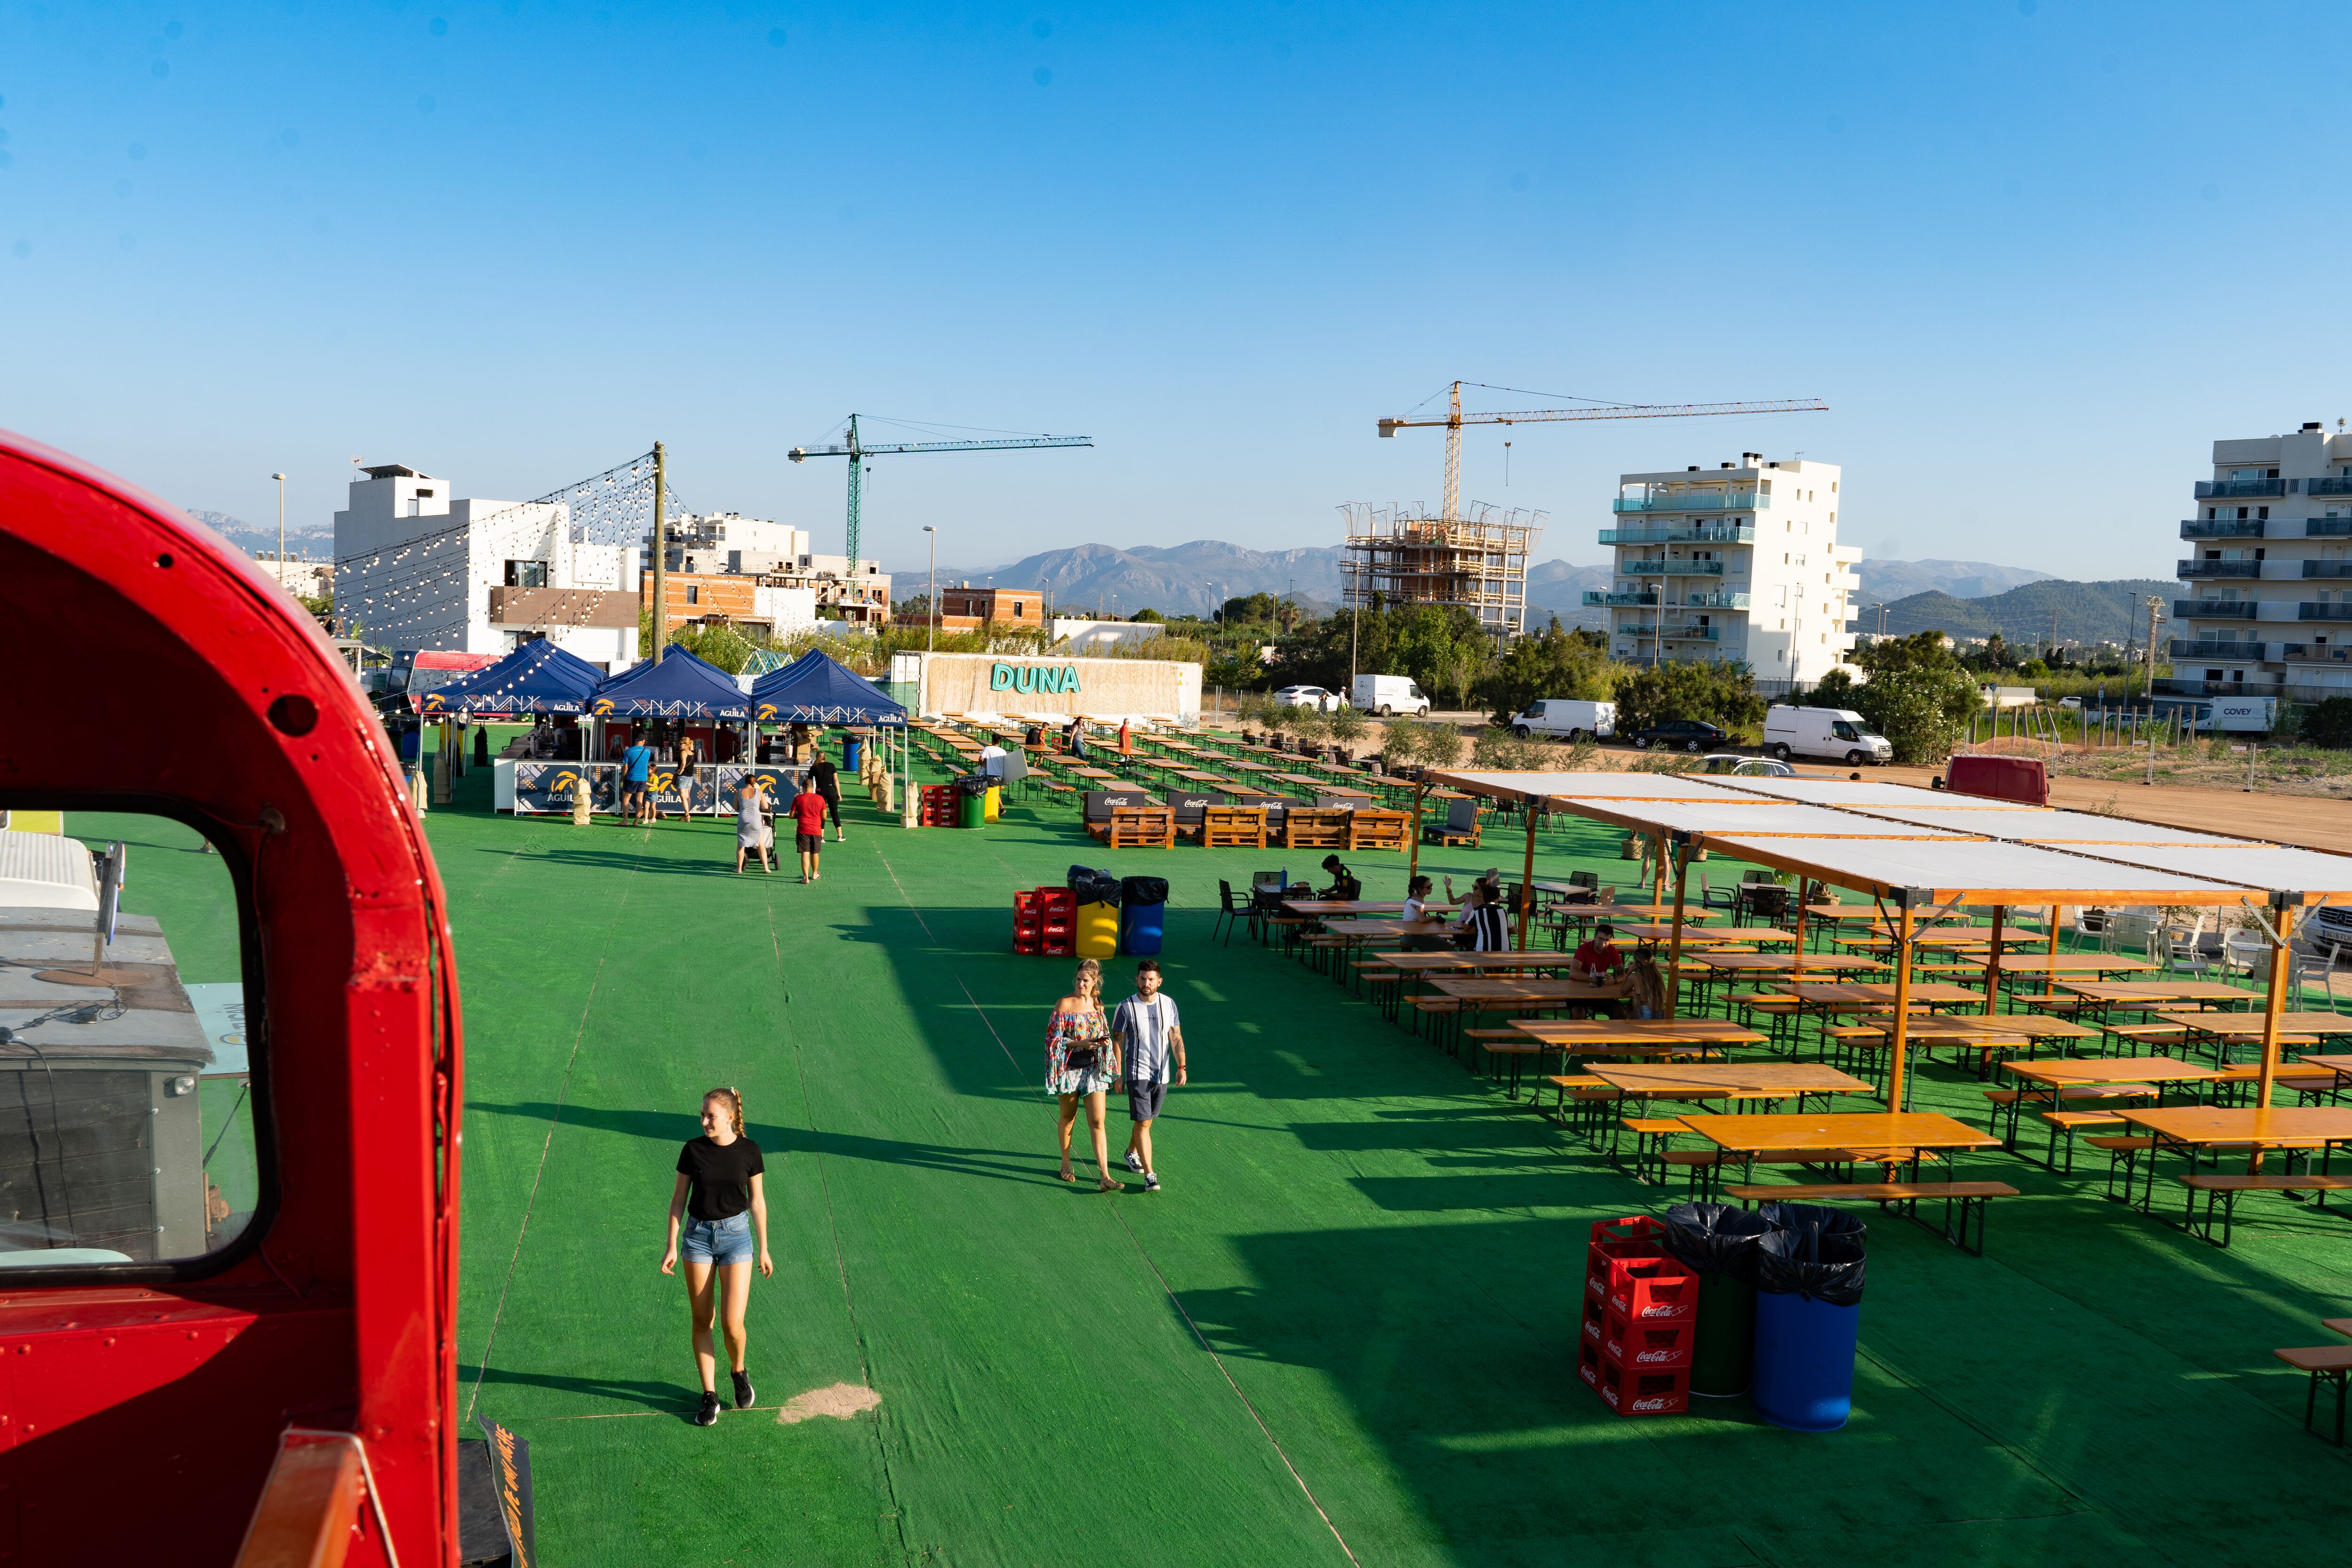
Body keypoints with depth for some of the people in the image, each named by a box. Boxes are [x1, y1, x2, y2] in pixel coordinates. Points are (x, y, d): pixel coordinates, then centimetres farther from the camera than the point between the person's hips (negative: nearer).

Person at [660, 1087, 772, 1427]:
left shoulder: (748, 1151, -7)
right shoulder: (693, 1150, -6)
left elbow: (757, 1200, 3)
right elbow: (679, 1198, 3)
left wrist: (764, 1249, 6)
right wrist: (671, 1246, 1)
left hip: (736, 1234, -1)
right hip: (698, 1235, 1)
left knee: (733, 1325, -6)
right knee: (702, 1321, 5)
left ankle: (739, 1374, 24)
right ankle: (710, 1396, 18)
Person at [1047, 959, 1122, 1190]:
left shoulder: (1098, 1004, 5)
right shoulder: (1064, 1004, -9)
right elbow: (1054, 1038, -10)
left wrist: (1105, 1042, -6)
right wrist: (1081, 1044, -22)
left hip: (1094, 1068, 3)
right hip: (1070, 1068, -3)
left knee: (1097, 1122, -3)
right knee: (1068, 1119, 12)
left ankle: (1105, 1178, -7)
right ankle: (1066, 1165, 33)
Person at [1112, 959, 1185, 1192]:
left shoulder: (1169, 1004, 1)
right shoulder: (1126, 1007, -9)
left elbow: (1176, 1037, 6)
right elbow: (1117, 1042, -4)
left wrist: (1181, 1067, -4)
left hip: (1162, 1074, 4)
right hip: (1138, 1074, -4)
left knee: (1147, 1120, 17)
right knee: (1143, 1123, -10)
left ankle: (1132, 1153, 42)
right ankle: (1149, 1175, -9)